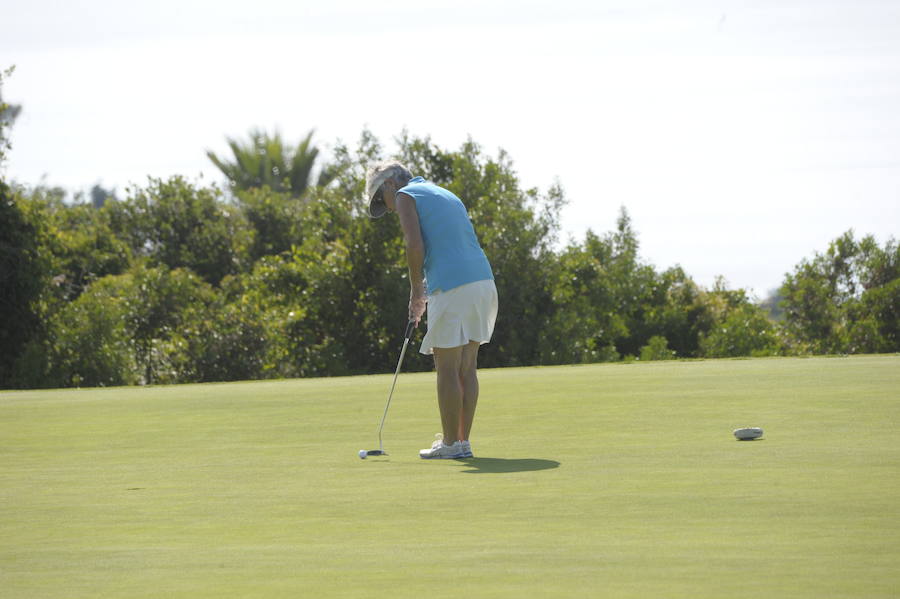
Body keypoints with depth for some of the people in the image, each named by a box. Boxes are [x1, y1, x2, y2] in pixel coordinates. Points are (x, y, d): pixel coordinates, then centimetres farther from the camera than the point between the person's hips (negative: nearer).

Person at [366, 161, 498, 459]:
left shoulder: (406, 196, 3)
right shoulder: (446, 195, 27)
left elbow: (415, 246, -11)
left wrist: (416, 290, 0)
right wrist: (427, 288, 20)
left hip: (453, 289, -8)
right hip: (483, 281, 8)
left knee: (447, 370, -1)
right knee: (467, 368, 10)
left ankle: (451, 443, 1)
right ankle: (463, 439, 12)